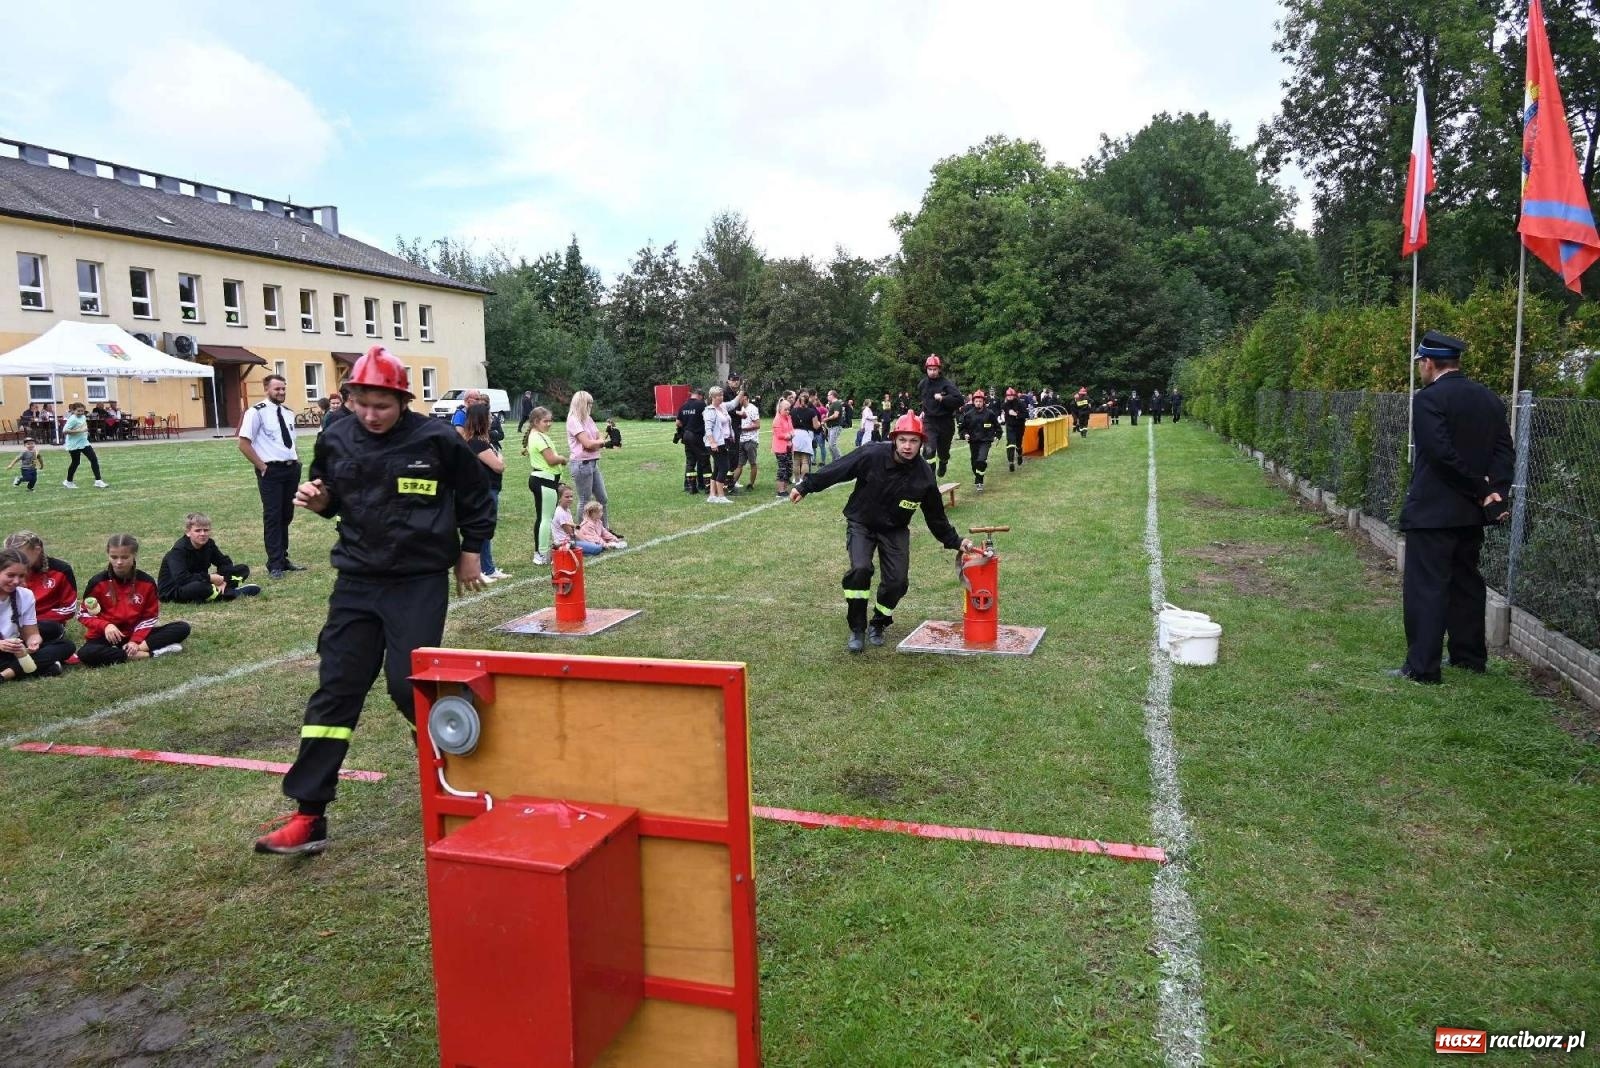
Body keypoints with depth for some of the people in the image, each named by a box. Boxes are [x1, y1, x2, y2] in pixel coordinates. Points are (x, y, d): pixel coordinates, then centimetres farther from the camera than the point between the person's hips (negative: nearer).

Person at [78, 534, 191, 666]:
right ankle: (150, 653, -32)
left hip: (135, 635, 1)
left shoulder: (147, 582, -5)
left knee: (182, 628, -16)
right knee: (86, 654, -38)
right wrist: (105, 625, -21)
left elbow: (150, 617, -1)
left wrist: (135, 641, -15)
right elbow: (84, 613, -2)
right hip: (107, 637, -1)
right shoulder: (98, 582, -8)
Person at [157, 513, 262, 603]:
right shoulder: (179, 550, -21)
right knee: (199, 587, -44)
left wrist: (222, 580, -16)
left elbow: (225, 562, 4)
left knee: (243, 569, -1)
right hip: (172, 591, -7)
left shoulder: (209, 544, -2)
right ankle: (233, 593, -19)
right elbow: (181, 578, -34)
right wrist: (209, 578, -29)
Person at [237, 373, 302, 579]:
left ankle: (283, 558, 26)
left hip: (291, 469, 7)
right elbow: (244, 444, -12)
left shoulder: (288, 413, 12)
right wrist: (262, 467, -12)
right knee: (272, 517, -3)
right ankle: (275, 564, 3)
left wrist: (296, 461, 11)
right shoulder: (257, 412, -10)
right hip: (271, 471, -7)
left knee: (286, 516, 14)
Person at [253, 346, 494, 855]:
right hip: (356, 581, 4)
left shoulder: (436, 440, -10)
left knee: (409, 685, -5)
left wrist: (470, 551, 9)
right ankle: (308, 816, 8)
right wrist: (317, 499, -5)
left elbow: (476, 495, 5)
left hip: (420, 583, -4)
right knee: (336, 687, 2)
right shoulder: (337, 440, 1)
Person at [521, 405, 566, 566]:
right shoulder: (540, 437, -18)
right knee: (546, 518, -6)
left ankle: (539, 552, 21)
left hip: (538, 479, 11)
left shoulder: (533, 436, 15)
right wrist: (563, 459, -4)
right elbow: (552, 459, -22)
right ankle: (542, 556, -4)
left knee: (542, 517, 15)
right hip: (545, 480, -11)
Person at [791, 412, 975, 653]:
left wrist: (955, 541, -4)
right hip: (861, 524, -2)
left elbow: (935, 517, -2)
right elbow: (836, 469, -15)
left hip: (895, 530, 3)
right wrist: (805, 486, -11)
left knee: (897, 581, -6)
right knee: (860, 569, -23)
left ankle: (878, 624, 23)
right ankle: (857, 629, -5)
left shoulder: (925, 475, -15)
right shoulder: (872, 456, -25)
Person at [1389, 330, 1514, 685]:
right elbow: (1505, 451, 6)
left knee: (1426, 587, -4)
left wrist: (1482, 492, -11)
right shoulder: (1489, 398, 10)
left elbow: (1442, 454, -20)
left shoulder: (1428, 399, -13)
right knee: (1466, 582, 18)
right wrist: (1495, 492, -3)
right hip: (1472, 511, 8)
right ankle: (1470, 656, 27)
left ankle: (1422, 666, -3)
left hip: (1433, 509, -8)